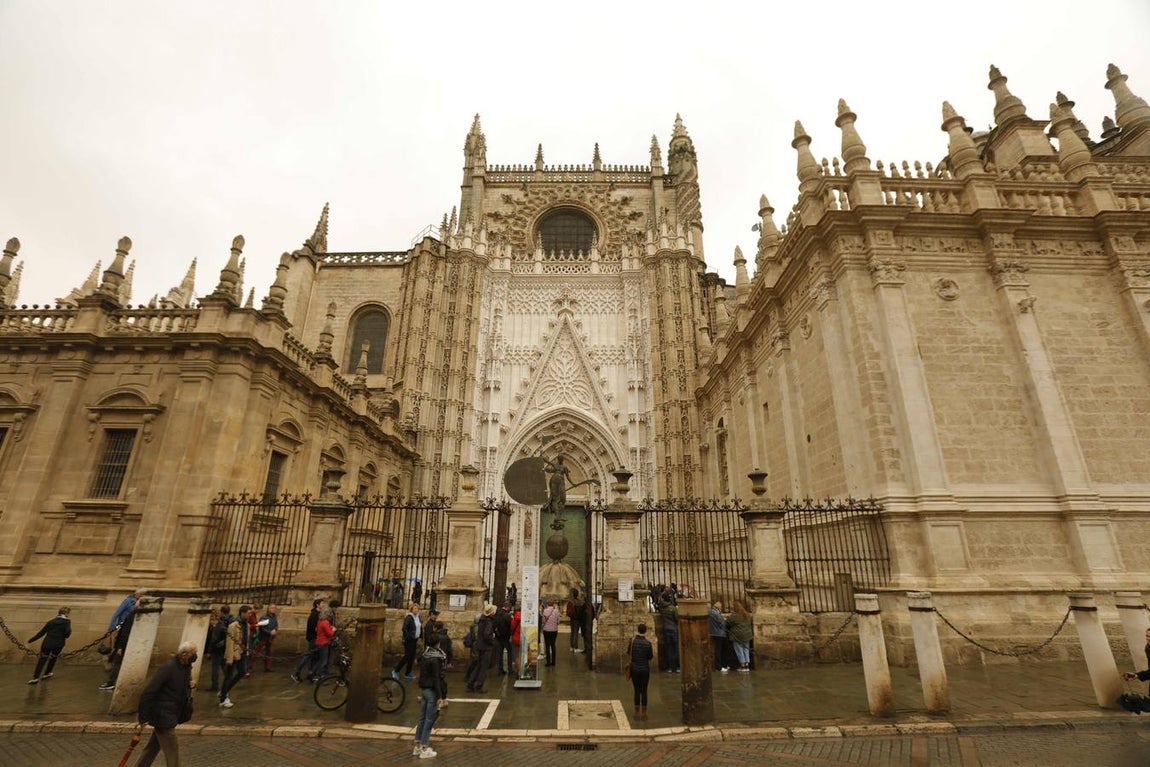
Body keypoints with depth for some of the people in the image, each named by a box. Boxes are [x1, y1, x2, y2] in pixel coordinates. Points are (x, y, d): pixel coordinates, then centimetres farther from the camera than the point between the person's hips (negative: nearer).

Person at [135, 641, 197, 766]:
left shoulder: (186, 667, 1)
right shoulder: (168, 668, -27)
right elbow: (148, 692, -23)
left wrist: (191, 686, -7)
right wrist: (143, 717, -18)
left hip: (171, 715, 8)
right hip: (163, 716, -8)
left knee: (153, 746, 22)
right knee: (171, 749, 3)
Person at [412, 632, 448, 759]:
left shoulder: (424, 656, 4)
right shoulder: (436, 658, -21)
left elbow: (423, 675, 12)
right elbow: (437, 678, -21)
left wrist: (421, 693, 20)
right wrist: (440, 696, -16)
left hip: (423, 689, 8)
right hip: (432, 691, -8)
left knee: (422, 718, 16)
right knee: (429, 719, 3)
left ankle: (417, 746, 25)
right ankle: (425, 749, 11)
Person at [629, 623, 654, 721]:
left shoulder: (632, 640, -9)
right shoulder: (648, 642, -15)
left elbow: (629, 653, 2)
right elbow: (650, 657, -6)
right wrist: (653, 653, 15)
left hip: (634, 669, 1)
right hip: (645, 669, -1)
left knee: (637, 691, 11)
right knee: (644, 691, 10)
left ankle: (637, 713, 13)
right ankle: (644, 713, 12)